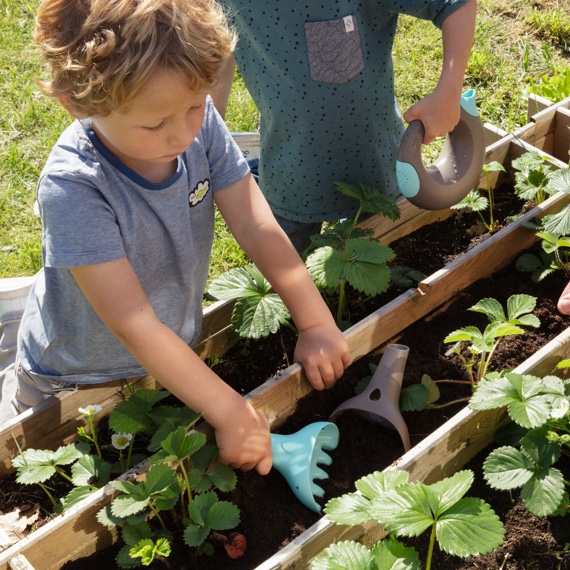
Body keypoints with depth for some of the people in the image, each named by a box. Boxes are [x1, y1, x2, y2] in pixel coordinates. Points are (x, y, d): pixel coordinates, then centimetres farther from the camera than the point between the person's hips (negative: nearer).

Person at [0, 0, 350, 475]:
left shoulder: (201, 122, -21)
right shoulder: (72, 186, -35)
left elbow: (258, 228, -15)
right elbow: (135, 325, -34)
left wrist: (317, 323, -20)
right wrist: (231, 413, -34)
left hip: (173, 360, 4)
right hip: (75, 385, -4)